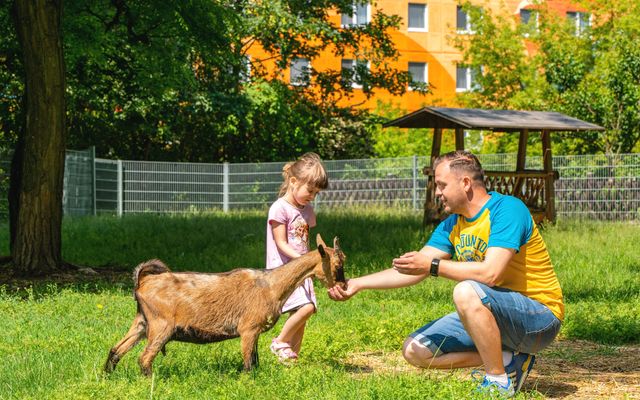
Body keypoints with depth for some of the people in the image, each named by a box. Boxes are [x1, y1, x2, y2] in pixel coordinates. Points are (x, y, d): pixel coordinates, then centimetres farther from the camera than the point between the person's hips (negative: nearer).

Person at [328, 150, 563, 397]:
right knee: (415, 351, 0)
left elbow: (491, 273, -31)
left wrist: (433, 266, -25)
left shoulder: (507, 210, -18)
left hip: (540, 316, -8)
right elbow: (412, 271, 7)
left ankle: (499, 381, -20)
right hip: (490, 314, 8)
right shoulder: (452, 225, 7)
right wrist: (357, 284, 1)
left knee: (466, 291, -36)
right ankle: (507, 359, 0)